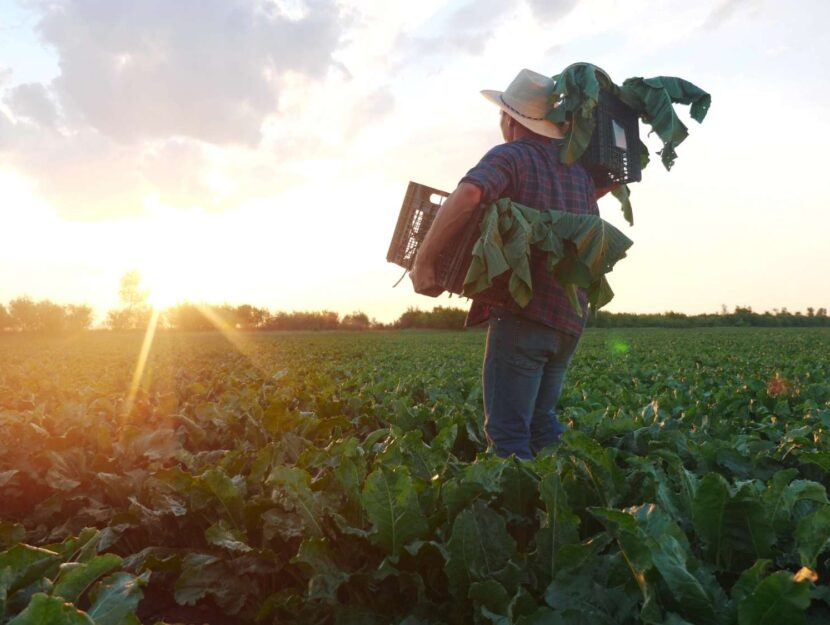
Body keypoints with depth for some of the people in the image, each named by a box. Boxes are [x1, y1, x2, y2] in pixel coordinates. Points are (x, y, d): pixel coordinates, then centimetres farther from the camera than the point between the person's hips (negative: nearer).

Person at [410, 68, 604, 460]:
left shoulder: (510, 156, -5)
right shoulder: (579, 171, 17)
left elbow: (468, 195, -26)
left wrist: (424, 260, -19)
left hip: (522, 313, -8)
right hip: (570, 319, 8)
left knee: (508, 432, -1)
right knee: (541, 419, 20)